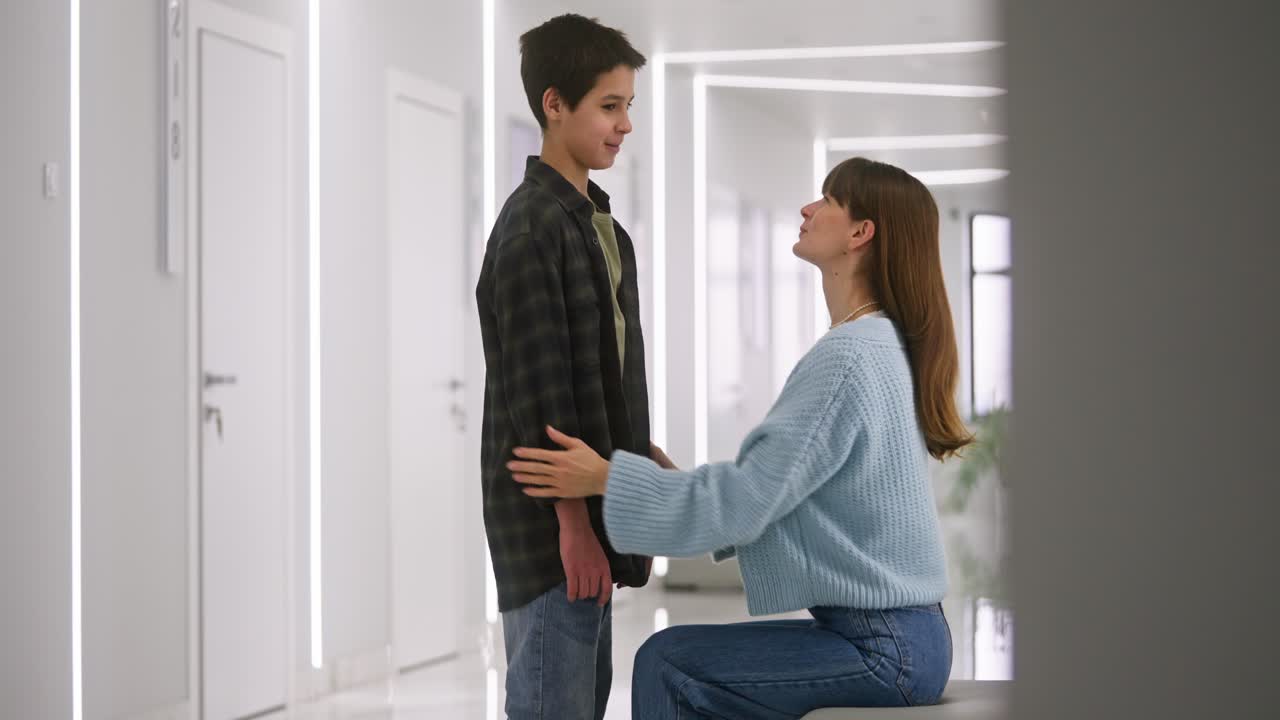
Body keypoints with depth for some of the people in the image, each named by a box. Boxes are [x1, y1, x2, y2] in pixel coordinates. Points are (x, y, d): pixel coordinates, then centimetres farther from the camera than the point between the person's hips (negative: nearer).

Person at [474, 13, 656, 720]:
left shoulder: (596, 221, 15)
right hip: (549, 521, -9)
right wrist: (572, 521, -20)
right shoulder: (531, 226, -14)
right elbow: (537, 388, -19)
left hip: (590, 507, 9)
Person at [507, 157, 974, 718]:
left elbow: (747, 500, -20)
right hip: (900, 635, 10)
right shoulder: (883, 347, 13)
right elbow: (778, 491, 17)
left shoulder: (847, 356, -19)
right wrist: (679, 482, 14)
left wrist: (606, 479, -12)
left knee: (666, 663, -5)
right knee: (683, 660, 15)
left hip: (882, 651, -10)